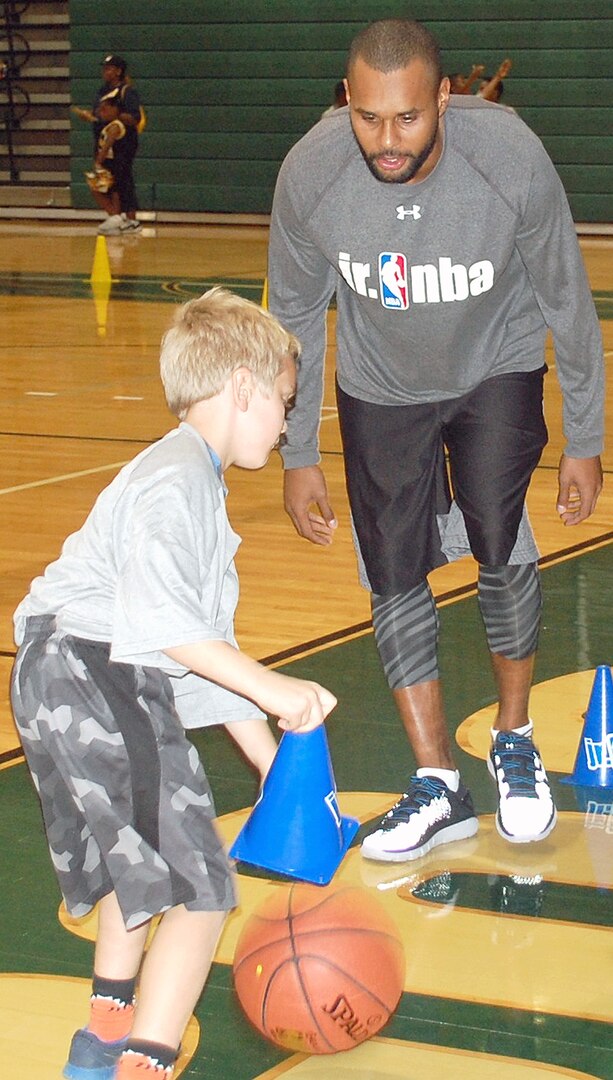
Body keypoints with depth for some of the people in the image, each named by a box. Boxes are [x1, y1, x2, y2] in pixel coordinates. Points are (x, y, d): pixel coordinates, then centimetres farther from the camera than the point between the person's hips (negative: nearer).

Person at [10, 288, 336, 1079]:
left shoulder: (199, 487, 21)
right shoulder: (174, 478, -13)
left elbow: (205, 640, 23)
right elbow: (161, 616, -26)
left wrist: (271, 759, 22)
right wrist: (272, 689, -24)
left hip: (115, 686, 11)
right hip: (87, 680, -11)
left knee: (139, 861, 31)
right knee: (198, 890, -11)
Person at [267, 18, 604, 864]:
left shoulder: (512, 160, -31)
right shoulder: (310, 176, -27)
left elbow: (567, 305, -15)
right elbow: (295, 319, -8)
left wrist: (583, 443, -7)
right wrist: (298, 456, -4)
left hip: (497, 369, -1)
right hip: (381, 384, 2)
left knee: (501, 548, -15)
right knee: (393, 573, -2)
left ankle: (514, 739, 11)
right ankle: (438, 787, 10)